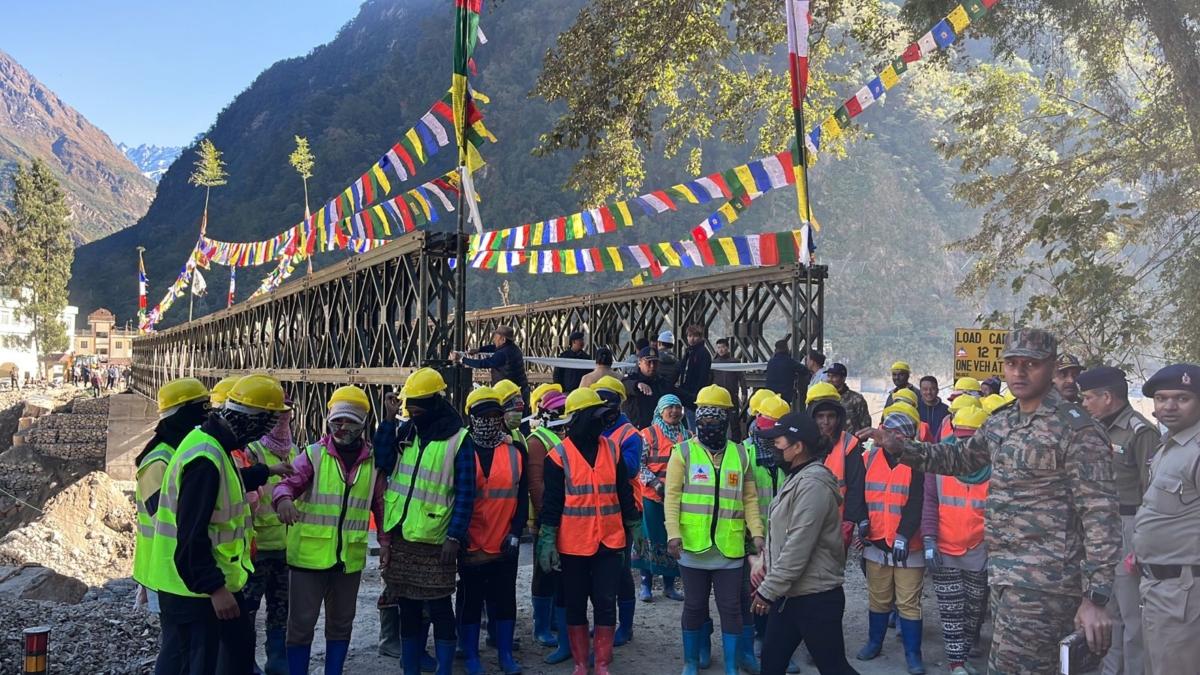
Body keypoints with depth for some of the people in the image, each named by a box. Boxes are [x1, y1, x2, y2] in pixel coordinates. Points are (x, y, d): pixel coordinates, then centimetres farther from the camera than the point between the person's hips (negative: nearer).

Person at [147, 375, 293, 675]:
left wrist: (267, 471, 40)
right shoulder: (205, 458, -29)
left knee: (240, 642, 24)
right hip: (191, 586, -11)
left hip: (216, 578, 11)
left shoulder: (212, 444, 5)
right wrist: (215, 588, -26)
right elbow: (192, 535, -29)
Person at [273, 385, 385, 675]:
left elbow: (381, 504, 11)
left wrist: (385, 542, 6)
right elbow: (288, 482, -18)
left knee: (341, 624, 15)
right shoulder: (313, 454, -4)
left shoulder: (373, 460, 4)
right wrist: (284, 498, -40)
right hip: (309, 554, -3)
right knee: (301, 624, 3)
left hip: (350, 556, 3)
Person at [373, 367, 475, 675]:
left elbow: (465, 493, -9)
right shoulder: (404, 431, 8)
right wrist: (389, 419, -8)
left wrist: (455, 537, -15)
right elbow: (383, 463, -7)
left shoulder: (457, 439, -7)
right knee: (407, 608, 14)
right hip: (400, 536, 5)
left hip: (434, 540, -5)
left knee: (439, 609, 2)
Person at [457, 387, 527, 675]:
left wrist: (516, 532, -4)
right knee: (471, 599, 9)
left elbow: (522, 496, 3)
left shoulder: (516, 450, 2)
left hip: (505, 541, 2)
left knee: (505, 596, 11)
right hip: (471, 542, -2)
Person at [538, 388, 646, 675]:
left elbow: (625, 493, 12)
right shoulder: (559, 455, -5)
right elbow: (551, 501, -4)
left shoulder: (612, 449, 5)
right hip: (573, 544, -2)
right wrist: (547, 541, -8)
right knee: (576, 606, 9)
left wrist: (635, 528, 12)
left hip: (609, 542, 2)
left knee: (606, 604, 5)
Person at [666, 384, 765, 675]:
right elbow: (672, 496, -5)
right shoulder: (683, 452, -1)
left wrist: (757, 533, -3)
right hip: (693, 545, -1)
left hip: (729, 547, 2)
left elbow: (750, 499, 8)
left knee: (731, 608, 7)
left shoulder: (741, 454, 7)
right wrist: (673, 533, -16)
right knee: (694, 606, 11)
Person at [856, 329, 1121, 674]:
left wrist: (1096, 596, -20)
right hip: (1003, 574, 8)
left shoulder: (1076, 429, -12)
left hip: (1042, 584, -8)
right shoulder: (1001, 422, 12)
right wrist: (899, 447, 15)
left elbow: (1100, 513, -15)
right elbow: (962, 458, 27)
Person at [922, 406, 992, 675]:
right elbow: (929, 502, -4)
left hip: (980, 553, 1)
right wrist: (929, 540, -12)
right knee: (951, 611, 3)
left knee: (974, 610, 16)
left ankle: (963, 652, 35)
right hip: (944, 551, 0)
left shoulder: (995, 467, -5)